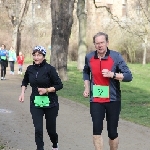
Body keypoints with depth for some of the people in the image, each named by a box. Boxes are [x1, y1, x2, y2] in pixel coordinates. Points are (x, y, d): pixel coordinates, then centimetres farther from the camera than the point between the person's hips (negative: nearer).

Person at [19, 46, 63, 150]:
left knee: (50, 129, 12)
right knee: (38, 129, -8)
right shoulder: (30, 69, 1)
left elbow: (59, 85, -10)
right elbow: (25, 81, 21)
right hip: (35, 103, 3)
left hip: (50, 103, -2)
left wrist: (47, 90, -20)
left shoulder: (49, 69, -12)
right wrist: (22, 93, 8)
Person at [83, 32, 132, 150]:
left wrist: (112, 74, -23)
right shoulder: (89, 57, 1)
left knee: (112, 132, 6)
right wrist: (87, 88, 11)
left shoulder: (116, 56, -9)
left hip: (113, 100, -1)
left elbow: (129, 76, -11)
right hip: (96, 100, 2)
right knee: (97, 130, -11)